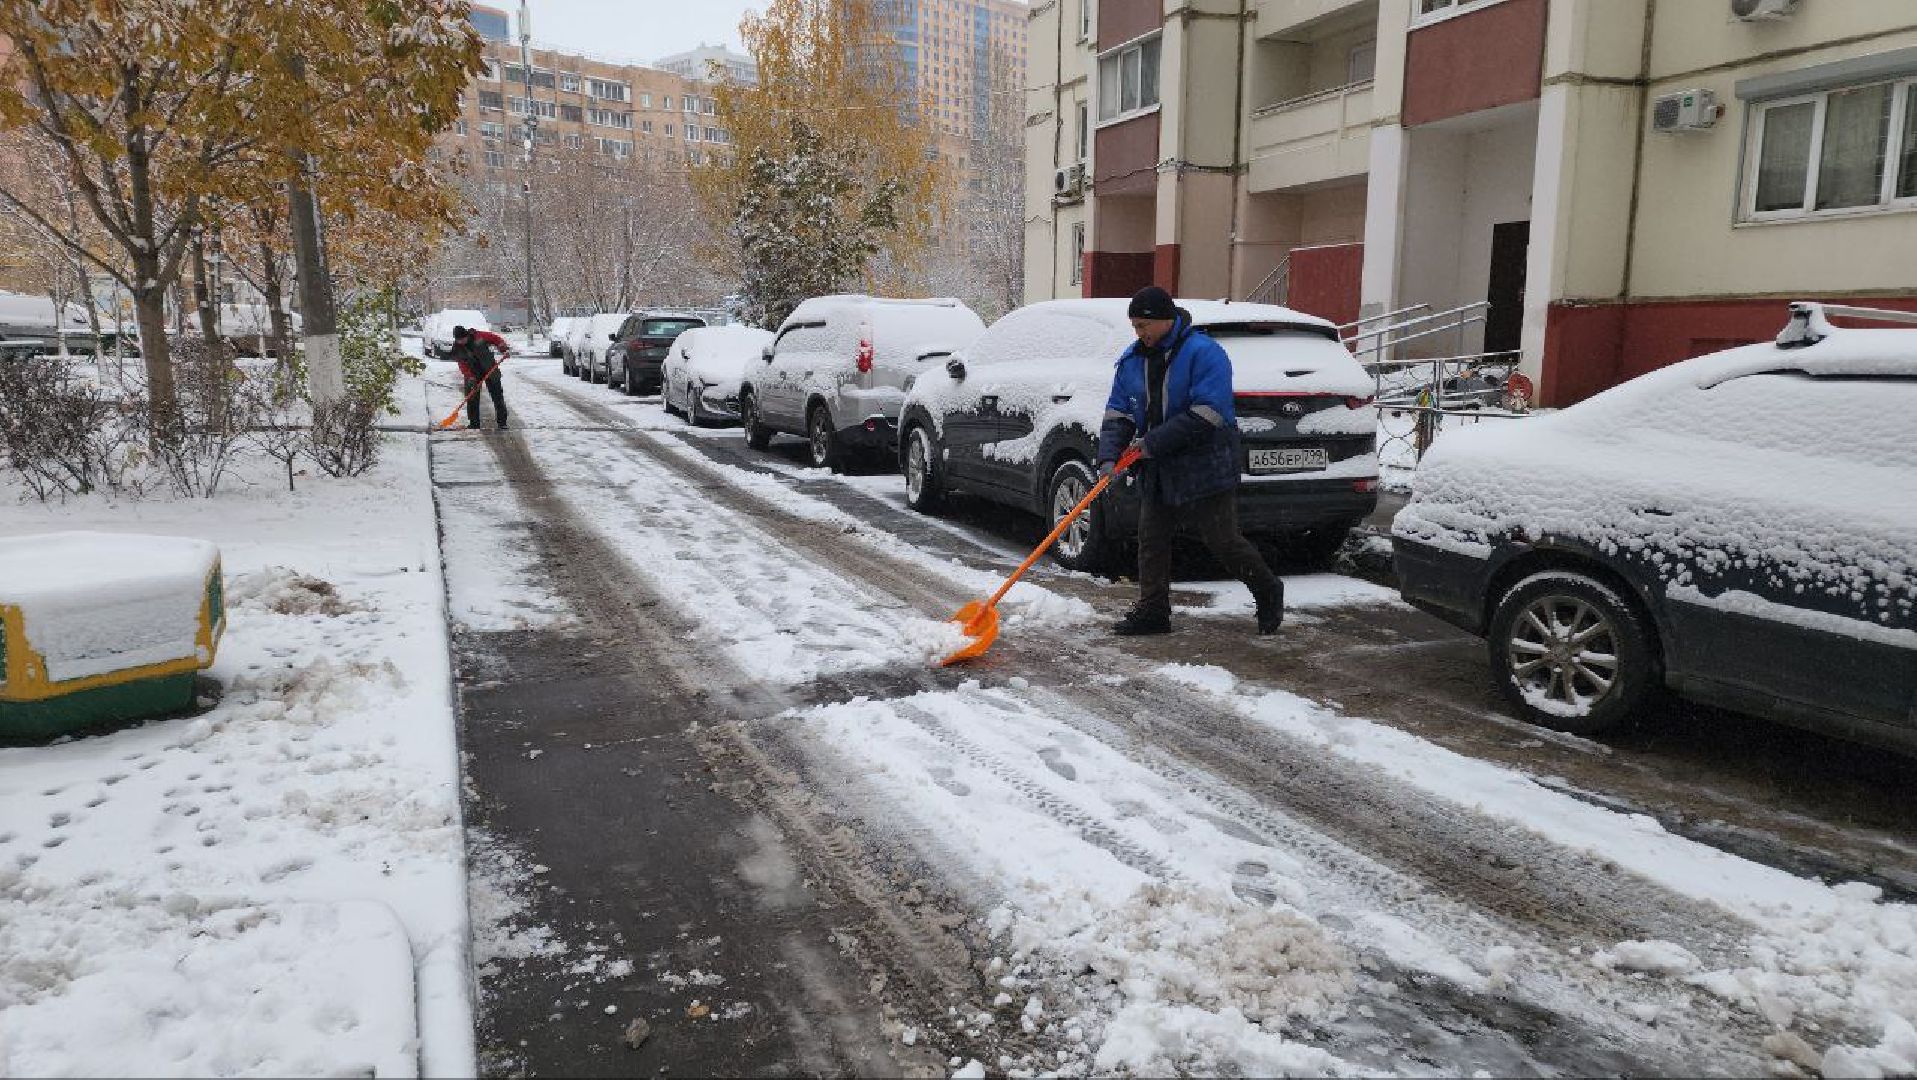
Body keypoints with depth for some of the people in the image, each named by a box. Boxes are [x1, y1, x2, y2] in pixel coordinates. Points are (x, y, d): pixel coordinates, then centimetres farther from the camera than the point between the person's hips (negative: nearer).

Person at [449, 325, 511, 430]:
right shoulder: (457, 349, -8)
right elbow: (463, 365, -10)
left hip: (490, 369, -2)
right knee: (472, 397, 2)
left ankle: (502, 422, 6)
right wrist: (470, 377, -21)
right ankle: (474, 423, 12)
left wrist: (504, 348, -19)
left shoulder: (478, 336, -16)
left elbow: (495, 338, -7)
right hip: (473, 373, 2)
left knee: (497, 394, -1)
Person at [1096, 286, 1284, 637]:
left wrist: (1153, 442, -24)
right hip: (1156, 471, 6)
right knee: (1151, 540, 7)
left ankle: (1268, 592, 22)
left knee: (1222, 541, 0)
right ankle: (1152, 611, 18)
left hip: (1204, 471, -6)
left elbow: (1207, 414, -24)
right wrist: (1109, 456, -12)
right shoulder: (1132, 360, 7)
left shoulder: (1204, 353, -14)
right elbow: (1117, 414, 5)